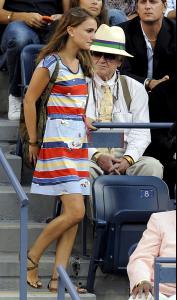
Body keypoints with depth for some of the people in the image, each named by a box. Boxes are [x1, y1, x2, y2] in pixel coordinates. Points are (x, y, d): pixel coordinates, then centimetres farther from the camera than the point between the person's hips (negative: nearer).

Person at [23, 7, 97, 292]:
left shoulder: (82, 63, 12)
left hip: (78, 142, 8)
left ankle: (58, 278, 3)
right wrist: (33, 142, -3)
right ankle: (31, 258, 4)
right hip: (57, 143, -8)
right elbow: (30, 100, -7)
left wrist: (83, 122, 8)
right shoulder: (51, 62, -11)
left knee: (73, 215, 1)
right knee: (75, 212, -14)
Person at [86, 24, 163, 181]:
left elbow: (140, 133, 5)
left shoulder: (135, 89, 13)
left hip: (124, 158, 2)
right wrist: (97, 156, -19)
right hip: (89, 158, -2)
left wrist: (128, 158, -16)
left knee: (152, 166, -29)